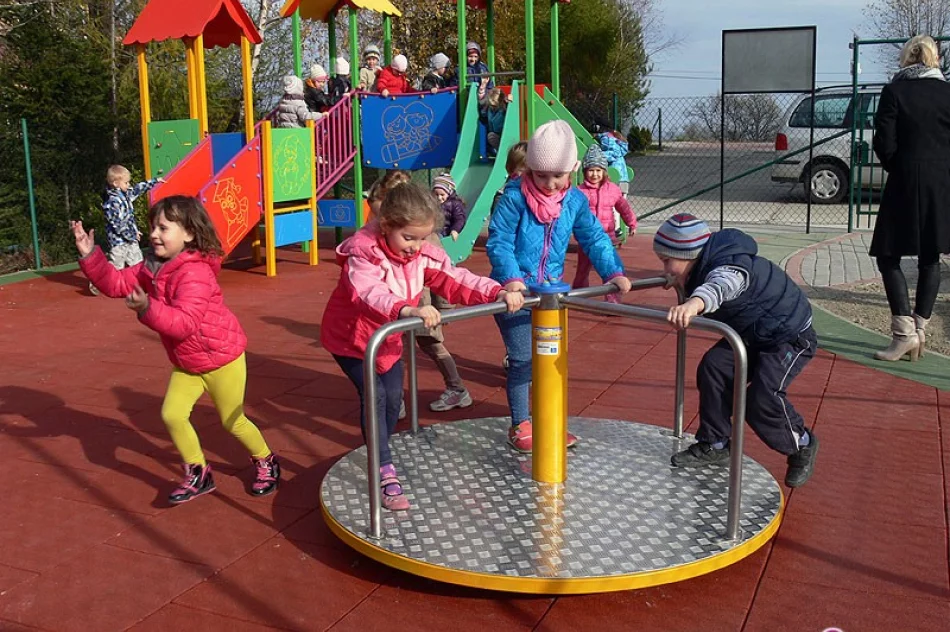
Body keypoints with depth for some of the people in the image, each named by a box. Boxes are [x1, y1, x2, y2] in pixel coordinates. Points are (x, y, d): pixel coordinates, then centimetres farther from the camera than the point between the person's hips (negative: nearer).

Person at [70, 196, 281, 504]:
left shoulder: (195, 273, -29)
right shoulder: (151, 267, -1)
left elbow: (184, 323, -38)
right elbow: (116, 283, 0)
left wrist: (148, 309, -50)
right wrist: (89, 255, -12)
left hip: (221, 357, -8)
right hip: (186, 363, 8)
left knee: (233, 421, 6)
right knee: (172, 415, -1)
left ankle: (266, 462, 33)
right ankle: (198, 474, 17)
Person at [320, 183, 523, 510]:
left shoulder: (424, 254, -12)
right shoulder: (363, 253, -33)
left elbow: (457, 280, -12)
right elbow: (368, 294, -50)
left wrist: (498, 293, -28)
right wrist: (409, 310, -68)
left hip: (389, 338, 6)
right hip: (350, 336, -6)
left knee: (393, 397, 10)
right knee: (374, 395, -17)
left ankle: (379, 452, 35)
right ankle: (386, 473, -13)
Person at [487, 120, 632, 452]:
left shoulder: (575, 201, 0)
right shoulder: (514, 197, -15)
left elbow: (594, 238, 6)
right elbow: (498, 241, -17)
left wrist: (613, 272, -6)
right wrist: (511, 277, -31)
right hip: (514, 292, -5)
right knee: (522, 359, -3)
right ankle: (520, 425, 14)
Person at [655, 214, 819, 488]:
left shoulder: (727, 267, -33)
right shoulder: (704, 264, -4)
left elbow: (720, 286, -62)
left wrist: (694, 303, -81)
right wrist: (682, 284, 9)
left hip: (790, 336, -9)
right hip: (751, 333, 9)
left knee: (762, 399, -22)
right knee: (713, 368, -7)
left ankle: (802, 446, 7)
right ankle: (714, 444, 6)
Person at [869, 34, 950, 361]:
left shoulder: (894, 91, -5)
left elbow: (884, 143, -8)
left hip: (906, 185, -4)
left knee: (888, 257, 2)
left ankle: (905, 332, -7)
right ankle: (920, 329, 14)